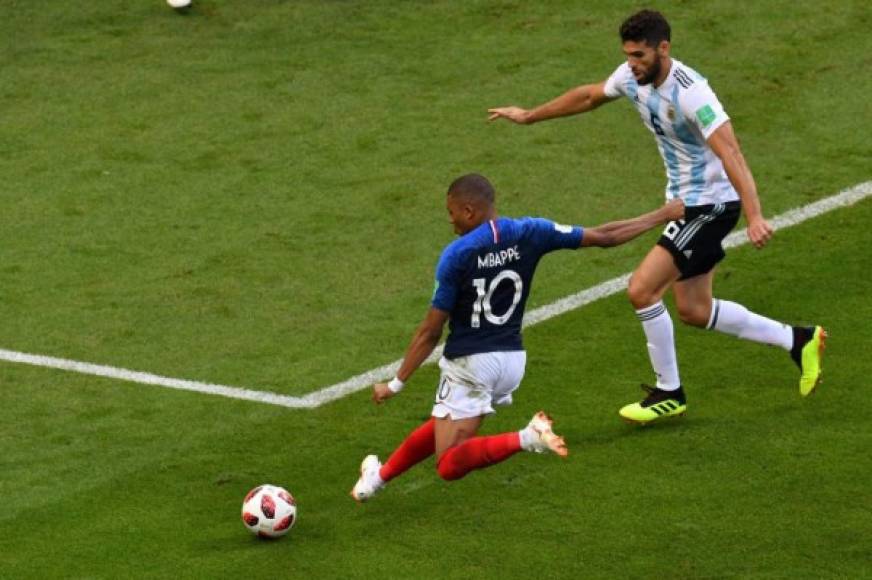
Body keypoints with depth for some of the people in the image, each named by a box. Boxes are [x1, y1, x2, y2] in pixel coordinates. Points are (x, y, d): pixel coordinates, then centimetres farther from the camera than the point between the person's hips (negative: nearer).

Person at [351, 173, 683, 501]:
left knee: (450, 465, -8)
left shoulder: (457, 255, -15)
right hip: (512, 360, 7)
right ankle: (381, 475, 40)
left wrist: (395, 385, -2)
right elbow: (604, 237, 0)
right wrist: (662, 217, 13)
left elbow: (430, 332, -12)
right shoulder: (529, 234, -4)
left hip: (469, 363, -7)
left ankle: (525, 439, -27)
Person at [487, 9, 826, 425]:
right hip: (683, 201, 9)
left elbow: (730, 153, -35)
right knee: (693, 311, 12)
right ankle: (797, 341, 26)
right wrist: (529, 116, 27)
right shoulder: (633, 77, -2)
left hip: (712, 203, -9)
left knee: (641, 290, -14)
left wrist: (754, 216, -46)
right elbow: (588, 96, 18)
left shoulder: (690, 92, -27)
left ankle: (669, 393, 3)